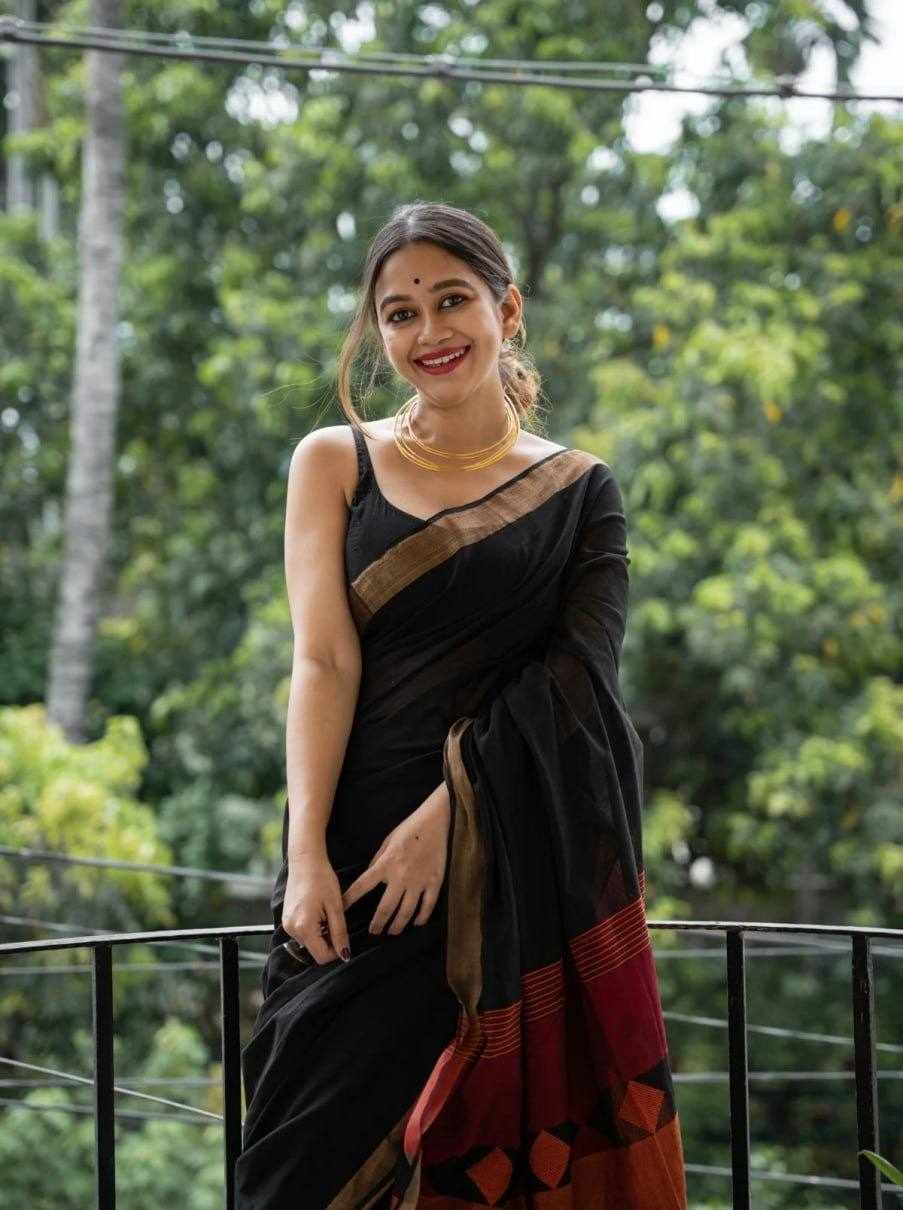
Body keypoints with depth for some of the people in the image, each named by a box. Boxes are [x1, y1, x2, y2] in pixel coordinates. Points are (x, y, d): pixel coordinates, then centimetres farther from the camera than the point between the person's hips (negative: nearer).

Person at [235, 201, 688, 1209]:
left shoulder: (579, 490, 9)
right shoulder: (334, 463, 10)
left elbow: (575, 679, -4)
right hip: (358, 857, 0)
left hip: (523, 870, 0)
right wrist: (306, 854, -13)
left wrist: (447, 815, -17)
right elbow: (324, 660, -1)